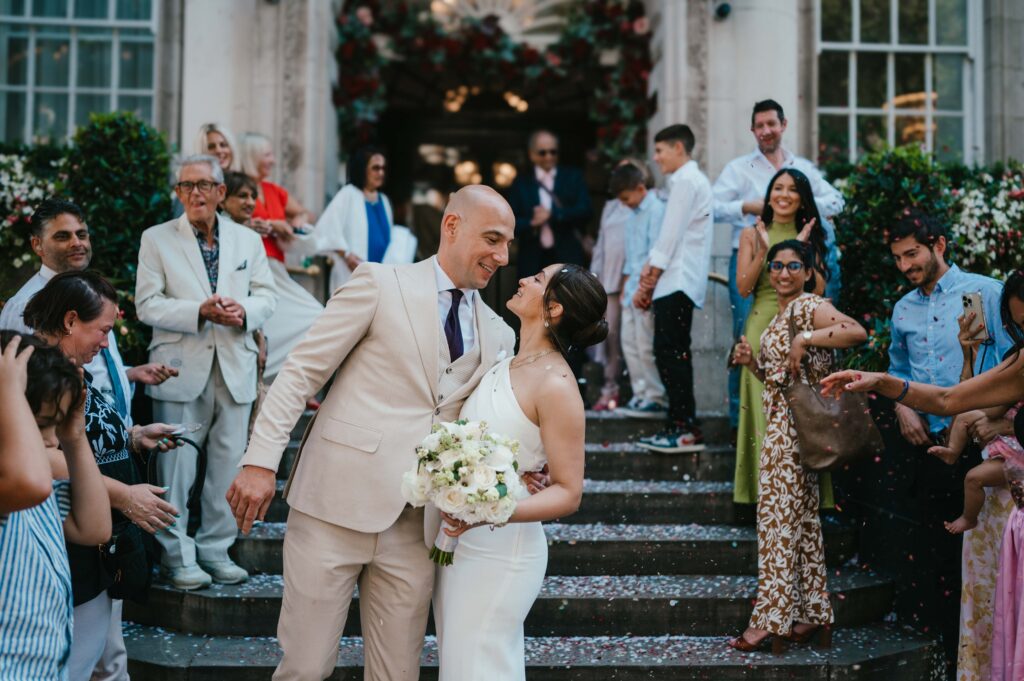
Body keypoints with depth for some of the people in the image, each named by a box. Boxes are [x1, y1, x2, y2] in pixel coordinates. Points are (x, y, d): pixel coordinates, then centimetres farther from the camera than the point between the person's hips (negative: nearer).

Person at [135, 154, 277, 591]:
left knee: (229, 465, 6)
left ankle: (215, 550, 19)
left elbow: (266, 297, 9)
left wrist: (243, 310, -14)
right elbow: (147, 305, -4)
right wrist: (200, 311, -18)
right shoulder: (157, 239, 3)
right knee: (177, 467, 0)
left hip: (235, 370, 3)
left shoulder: (248, 240, 12)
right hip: (181, 370, -3)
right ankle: (176, 555, 11)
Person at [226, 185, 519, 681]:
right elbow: (300, 372, -5)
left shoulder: (497, 334, 13)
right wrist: (260, 460, -14)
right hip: (337, 507, -4)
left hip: (415, 526, 4)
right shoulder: (380, 284, -2)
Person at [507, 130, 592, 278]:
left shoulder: (573, 177, 8)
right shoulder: (521, 182, 8)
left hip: (568, 259, 0)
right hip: (533, 260, 1)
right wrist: (531, 223, -17)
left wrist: (552, 215, -13)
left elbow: (585, 210, -4)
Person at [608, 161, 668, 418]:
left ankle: (656, 399, -1)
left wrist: (645, 287, -18)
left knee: (646, 345, -7)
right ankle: (640, 394, 15)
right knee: (629, 342, 9)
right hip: (633, 286, 9)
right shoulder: (634, 213, 18)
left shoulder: (656, 209, -10)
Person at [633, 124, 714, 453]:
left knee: (670, 353, -11)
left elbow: (671, 235, -14)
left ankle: (686, 429, -11)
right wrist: (648, 274, 11)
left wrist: (648, 282, -10)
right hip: (678, 281, 10)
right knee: (673, 354, 9)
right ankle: (680, 426, 12)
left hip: (678, 281, -10)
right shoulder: (693, 179, 22)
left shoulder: (685, 180, -9)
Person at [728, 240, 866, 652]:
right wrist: (752, 362, 4)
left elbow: (857, 332, -28)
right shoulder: (781, 314, 17)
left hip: (794, 427, -10)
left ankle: (772, 620, 1)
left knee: (778, 519, -6)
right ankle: (812, 614, 18)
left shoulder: (807, 306, -11)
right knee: (803, 518, 12)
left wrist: (805, 339, -26)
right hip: (783, 424, 10)